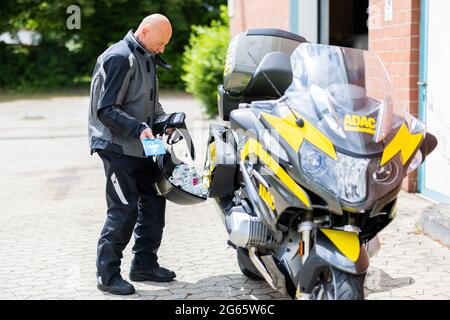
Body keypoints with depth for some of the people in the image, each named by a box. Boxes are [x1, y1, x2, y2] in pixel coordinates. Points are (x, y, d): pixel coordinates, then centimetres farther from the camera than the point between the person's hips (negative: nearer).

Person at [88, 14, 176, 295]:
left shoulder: (146, 59, 14)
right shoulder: (119, 58, -15)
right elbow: (105, 109, -20)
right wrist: (138, 128, -28)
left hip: (141, 147, 9)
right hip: (118, 147, -9)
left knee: (153, 203, 11)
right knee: (124, 209, -10)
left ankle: (144, 264, 24)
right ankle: (107, 274, 1)